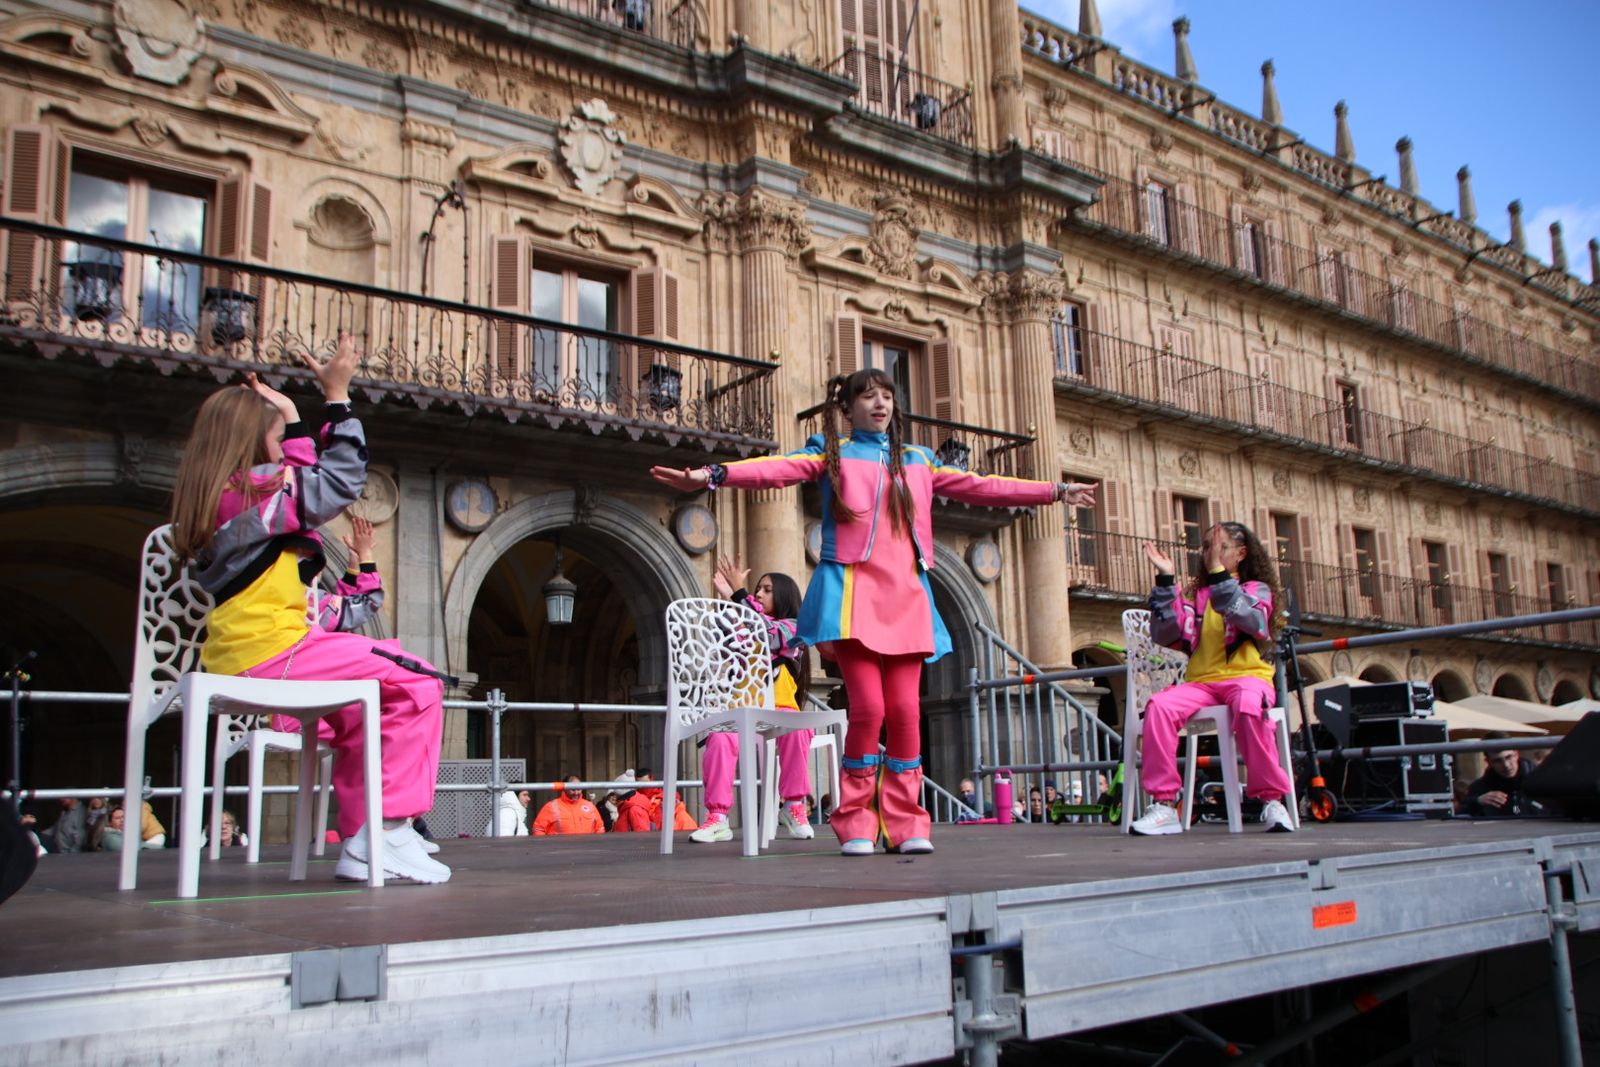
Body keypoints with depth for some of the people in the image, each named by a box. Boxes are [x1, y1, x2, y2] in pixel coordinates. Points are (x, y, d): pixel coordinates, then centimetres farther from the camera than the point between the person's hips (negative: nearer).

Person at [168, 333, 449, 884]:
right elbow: (339, 483, -11)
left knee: (358, 705, 27)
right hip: (270, 650, -11)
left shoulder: (215, 496, 19)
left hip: (237, 655, 11)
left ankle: (359, 848, 23)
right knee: (418, 686, -10)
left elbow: (305, 481, 31)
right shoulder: (253, 488, -10)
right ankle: (390, 833, -9)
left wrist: (291, 419, 28)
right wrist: (337, 397, -7)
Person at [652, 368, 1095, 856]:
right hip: (853, 592, -4)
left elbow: (981, 486, 25)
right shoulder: (832, 453, 11)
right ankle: (855, 824, 1)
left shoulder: (918, 460, 23)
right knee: (868, 708, -13)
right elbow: (779, 468, -5)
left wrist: (1055, 490, 23)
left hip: (906, 597, 4)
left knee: (906, 710, -3)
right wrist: (712, 475, -22)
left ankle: (905, 824, 7)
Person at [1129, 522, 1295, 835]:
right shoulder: (1197, 595, 17)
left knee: (1249, 707, -39)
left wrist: (1218, 574, -20)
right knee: (1159, 706, -28)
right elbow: (1166, 635, 2)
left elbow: (1251, 621, -15)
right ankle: (1164, 804, -24)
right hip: (1201, 682, 3)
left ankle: (1272, 800, -24)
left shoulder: (1258, 589, 10)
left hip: (1247, 676, -3)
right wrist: (1165, 581, -4)